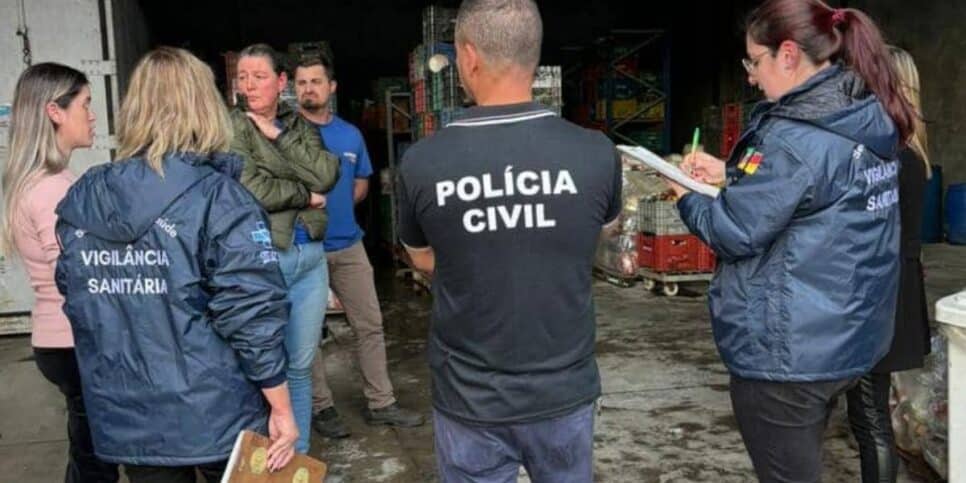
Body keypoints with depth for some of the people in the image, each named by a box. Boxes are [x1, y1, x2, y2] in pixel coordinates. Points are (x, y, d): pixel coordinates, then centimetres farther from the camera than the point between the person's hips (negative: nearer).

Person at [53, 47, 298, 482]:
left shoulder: (78, 201, 1)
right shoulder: (217, 197, -16)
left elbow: (77, 306, 8)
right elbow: (253, 317, -19)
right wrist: (282, 410, -10)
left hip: (124, 421, 5)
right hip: (217, 416, -4)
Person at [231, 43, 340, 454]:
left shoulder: (299, 126, 12)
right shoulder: (231, 126, -2)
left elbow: (326, 174, -6)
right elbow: (251, 190, -16)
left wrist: (278, 138, -9)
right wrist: (305, 196, -6)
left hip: (310, 258, 5)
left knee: (300, 365, 13)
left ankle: (299, 457, 27)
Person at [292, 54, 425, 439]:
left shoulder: (350, 134, 8)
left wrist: (337, 209, 5)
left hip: (348, 245, 5)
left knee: (370, 324, 8)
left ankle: (380, 403, 19)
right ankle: (321, 407, 21)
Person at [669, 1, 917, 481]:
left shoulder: (794, 138, -24)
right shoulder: (869, 122, 5)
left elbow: (736, 232, -18)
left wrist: (686, 196, 0)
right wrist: (730, 175, 11)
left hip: (787, 351, -9)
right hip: (846, 339, 9)